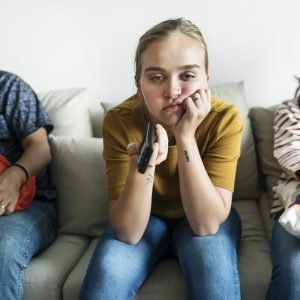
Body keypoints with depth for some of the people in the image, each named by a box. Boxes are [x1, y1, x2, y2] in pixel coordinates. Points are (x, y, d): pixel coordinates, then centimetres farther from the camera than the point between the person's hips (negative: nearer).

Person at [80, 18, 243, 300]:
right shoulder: (119, 121, -24)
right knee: (107, 270, -28)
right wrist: (142, 163, -43)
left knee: (211, 256, -31)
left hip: (204, 218, 1)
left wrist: (185, 137, -37)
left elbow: (207, 223, -29)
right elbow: (128, 232, -26)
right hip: (144, 219, 0)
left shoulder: (224, 119, -24)